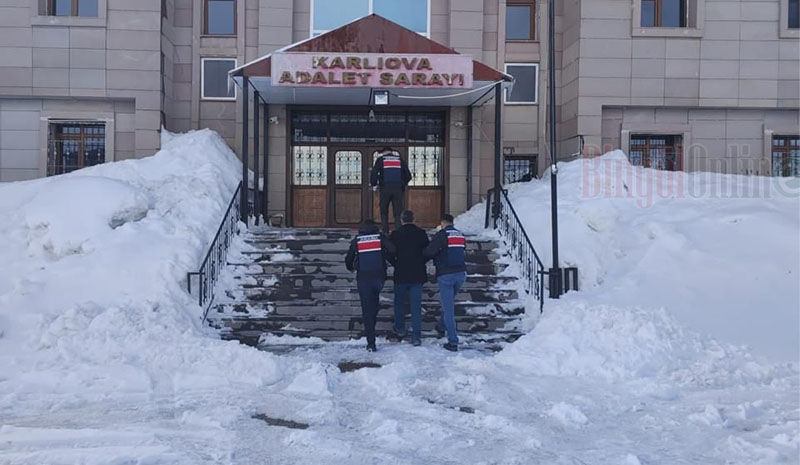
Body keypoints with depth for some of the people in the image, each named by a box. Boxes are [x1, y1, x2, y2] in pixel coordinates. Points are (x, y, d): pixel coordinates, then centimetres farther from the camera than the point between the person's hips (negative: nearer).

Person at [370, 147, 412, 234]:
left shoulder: (380, 160, 6)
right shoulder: (400, 160, 13)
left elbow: (374, 173, -5)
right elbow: (408, 175, 12)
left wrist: (374, 185, 10)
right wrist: (403, 184, 26)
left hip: (385, 189, -1)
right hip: (398, 189, 1)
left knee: (384, 212, 10)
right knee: (398, 213, 3)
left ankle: (385, 232, 3)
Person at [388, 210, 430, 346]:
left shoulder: (395, 234, -6)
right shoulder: (421, 233, -2)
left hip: (401, 274, -1)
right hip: (417, 275, 1)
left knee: (399, 303, 19)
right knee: (416, 306, 3)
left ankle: (400, 330, 26)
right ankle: (415, 337, 1)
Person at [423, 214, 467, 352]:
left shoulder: (441, 235, -9)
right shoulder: (460, 235, 12)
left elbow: (429, 251, -17)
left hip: (446, 275, -6)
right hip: (461, 273, 6)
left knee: (448, 308, -3)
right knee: (448, 303, 27)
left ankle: (453, 342, -5)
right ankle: (442, 326, 43)